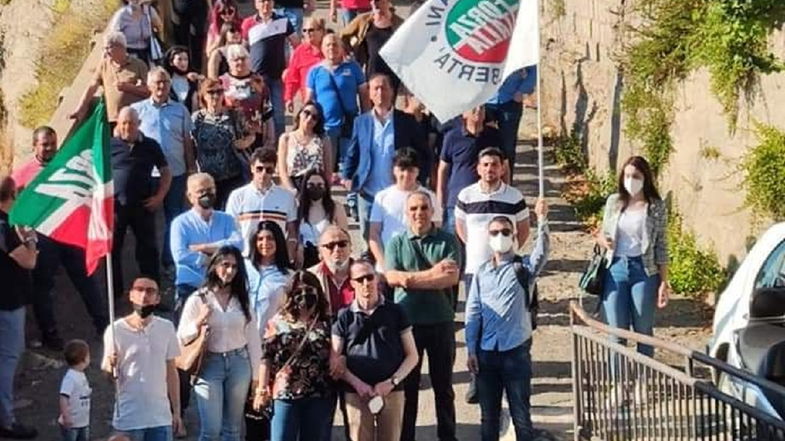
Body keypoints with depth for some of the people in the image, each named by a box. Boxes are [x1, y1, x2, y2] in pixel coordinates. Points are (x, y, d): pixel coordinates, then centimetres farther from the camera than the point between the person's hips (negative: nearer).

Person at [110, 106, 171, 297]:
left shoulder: (150, 145, 5)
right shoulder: (109, 145, 1)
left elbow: (166, 172, 12)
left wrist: (159, 197, 1)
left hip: (143, 205, 1)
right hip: (115, 205, -1)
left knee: (148, 249, 5)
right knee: (112, 249, 4)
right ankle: (114, 293, 15)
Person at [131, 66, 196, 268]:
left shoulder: (180, 110, 8)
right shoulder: (138, 109, 4)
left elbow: (187, 142, 10)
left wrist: (192, 168, 6)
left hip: (176, 172, 1)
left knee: (174, 218, 5)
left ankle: (171, 261, 14)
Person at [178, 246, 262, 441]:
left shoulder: (242, 300, 8)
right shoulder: (198, 299, -1)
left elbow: (253, 339, 10)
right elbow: (182, 337, -2)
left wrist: (256, 375, 7)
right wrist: (199, 322, -19)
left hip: (239, 363, 3)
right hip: (210, 365, -3)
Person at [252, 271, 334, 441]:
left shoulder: (327, 323, 6)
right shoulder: (279, 321, 4)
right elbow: (267, 357, 3)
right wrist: (262, 389, -3)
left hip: (319, 395, 2)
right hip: (285, 393, -2)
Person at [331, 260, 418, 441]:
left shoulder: (395, 312, 7)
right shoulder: (344, 317, 6)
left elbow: (412, 355, 7)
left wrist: (392, 382, -6)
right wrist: (357, 384, -9)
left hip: (392, 392, 0)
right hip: (356, 394, 0)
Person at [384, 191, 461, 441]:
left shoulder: (447, 241, 1)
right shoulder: (396, 243, 4)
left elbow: (452, 277, -13)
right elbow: (392, 278, -11)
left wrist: (412, 278, -15)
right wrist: (433, 273, -15)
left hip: (441, 322, 0)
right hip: (407, 322, 0)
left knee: (443, 385, 10)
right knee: (407, 385, 8)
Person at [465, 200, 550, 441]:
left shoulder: (525, 267, 2)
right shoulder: (482, 272, 9)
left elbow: (542, 251, -19)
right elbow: (473, 313, 7)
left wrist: (542, 220, -35)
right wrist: (471, 350, 2)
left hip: (516, 350, -3)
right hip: (486, 352, 3)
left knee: (521, 413, 2)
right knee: (488, 415, 11)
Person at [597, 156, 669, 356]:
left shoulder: (657, 207, -3)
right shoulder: (614, 202, 4)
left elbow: (661, 247, -1)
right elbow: (602, 233, 15)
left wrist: (664, 282, -4)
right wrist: (602, 239, -10)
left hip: (644, 271, -2)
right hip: (616, 269, 2)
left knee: (643, 331, 8)